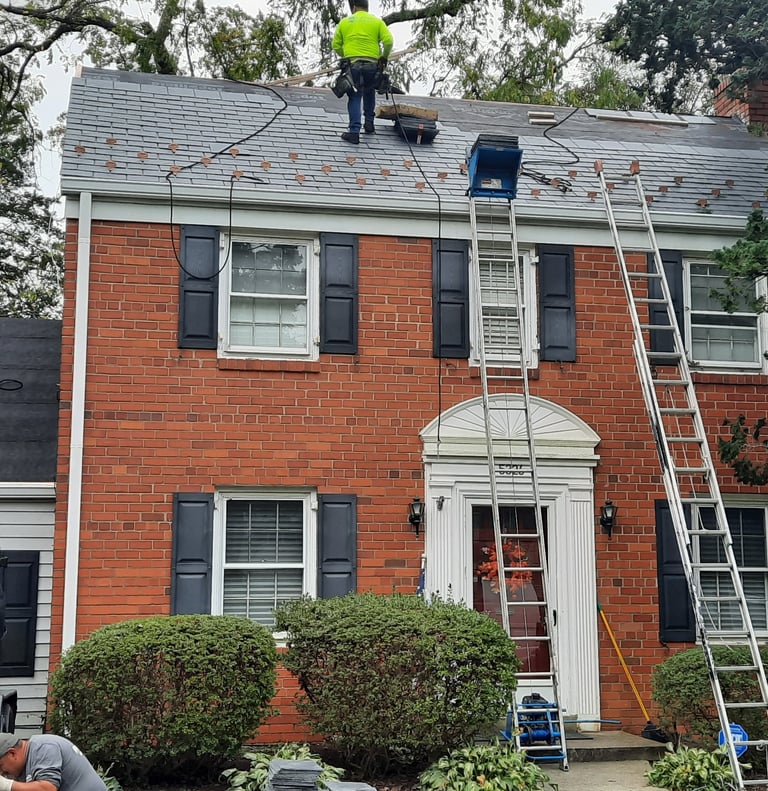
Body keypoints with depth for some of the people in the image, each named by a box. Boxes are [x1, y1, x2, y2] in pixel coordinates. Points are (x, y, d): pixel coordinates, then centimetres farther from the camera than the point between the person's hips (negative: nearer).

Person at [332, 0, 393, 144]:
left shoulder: (345, 22, 9)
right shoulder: (377, 21, 7)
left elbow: (336, 46, 11)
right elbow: (388, 40, -5)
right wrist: (384, 56, 11)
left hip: (352, 64, -1)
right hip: (371, 64, 1)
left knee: (354, 97, 3)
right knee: (369, 93, 25)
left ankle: (354, 131, -6)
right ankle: (369, 123, 25)